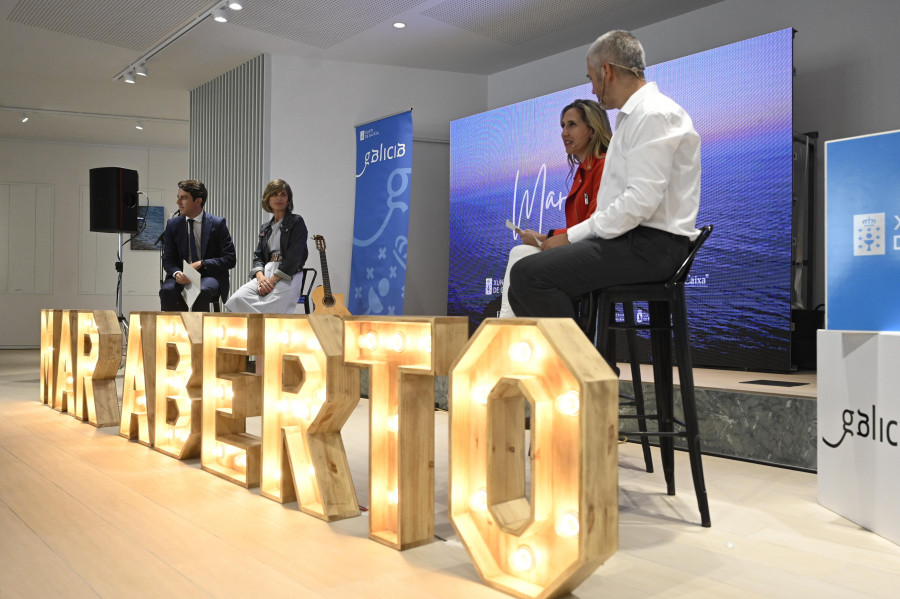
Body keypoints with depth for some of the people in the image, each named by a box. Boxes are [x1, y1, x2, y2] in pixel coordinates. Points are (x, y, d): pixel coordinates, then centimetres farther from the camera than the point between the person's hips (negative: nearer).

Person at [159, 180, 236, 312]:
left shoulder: (218, 223, 0)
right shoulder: (173, 224, 9)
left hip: (209, 276, -2)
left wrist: (201, 264, -16)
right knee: (167, 290, -30)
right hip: (182, 277, 3)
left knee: (202, 291, -36)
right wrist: (176, 273, -17)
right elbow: (168, 259, 7)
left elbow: (230, 259, -3)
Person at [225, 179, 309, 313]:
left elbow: (294, 257, -8)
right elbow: (258, 256, 16)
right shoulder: (265, 228, 23)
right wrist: (260, 276, -8)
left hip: (288, 276, -5)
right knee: (237, 299, -23)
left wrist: (272, 280, -15)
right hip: (266, 273, 5)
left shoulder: (296, 222, 4)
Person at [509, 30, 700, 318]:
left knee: (528, 275, -23)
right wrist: (571, 236, 10)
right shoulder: (633, 116, 22)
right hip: (630, 238, 10)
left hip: (650, 244, -10)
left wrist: (573, 236, -15)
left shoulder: (655, 115, -11)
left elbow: (641, 200, -21)